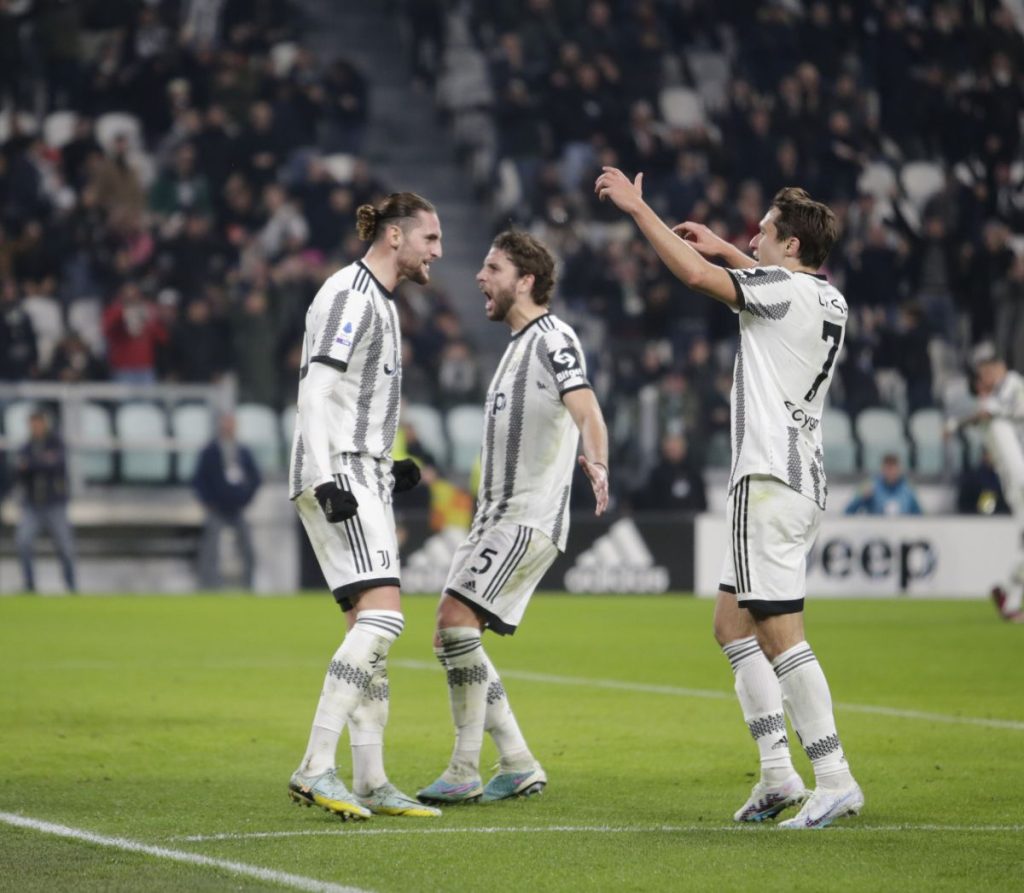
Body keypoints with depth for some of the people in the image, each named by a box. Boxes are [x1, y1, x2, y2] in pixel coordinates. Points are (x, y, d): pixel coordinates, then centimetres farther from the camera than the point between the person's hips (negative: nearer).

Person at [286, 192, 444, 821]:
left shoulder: (381, 302, 21)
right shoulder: (349, 295, -10)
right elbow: (316, 391, -18)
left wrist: (388, 470, 23)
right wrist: (328, 479, -26)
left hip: (363, 480, 10)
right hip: (339, 478, -10)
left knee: (371, 628, 9)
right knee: (382, 615, -20)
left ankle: (371, 783, 12)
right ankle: (316, 769, -22)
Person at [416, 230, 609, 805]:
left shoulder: (553, 338, -11)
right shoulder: (521, 342, 21)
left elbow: (586, 409, -28)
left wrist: (597, 464, -47)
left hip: (530, 516, -10)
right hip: (499, 515, 10)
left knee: (456, 618, -21)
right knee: (451, 636, 7)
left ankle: (466, 774, -18)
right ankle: (520, 767, 11)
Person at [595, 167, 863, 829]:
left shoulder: (783, 288, -10)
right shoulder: (829, 300, 15)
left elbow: (695, 273, -17)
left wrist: (638, 208, -7)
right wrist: (728, 251, 39)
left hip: (770, 479, -10)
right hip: (802, 480, 10)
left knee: (778, 632, -12)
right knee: (732, 625, 14)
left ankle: (835, 780, -16)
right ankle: (778, 773, 10)